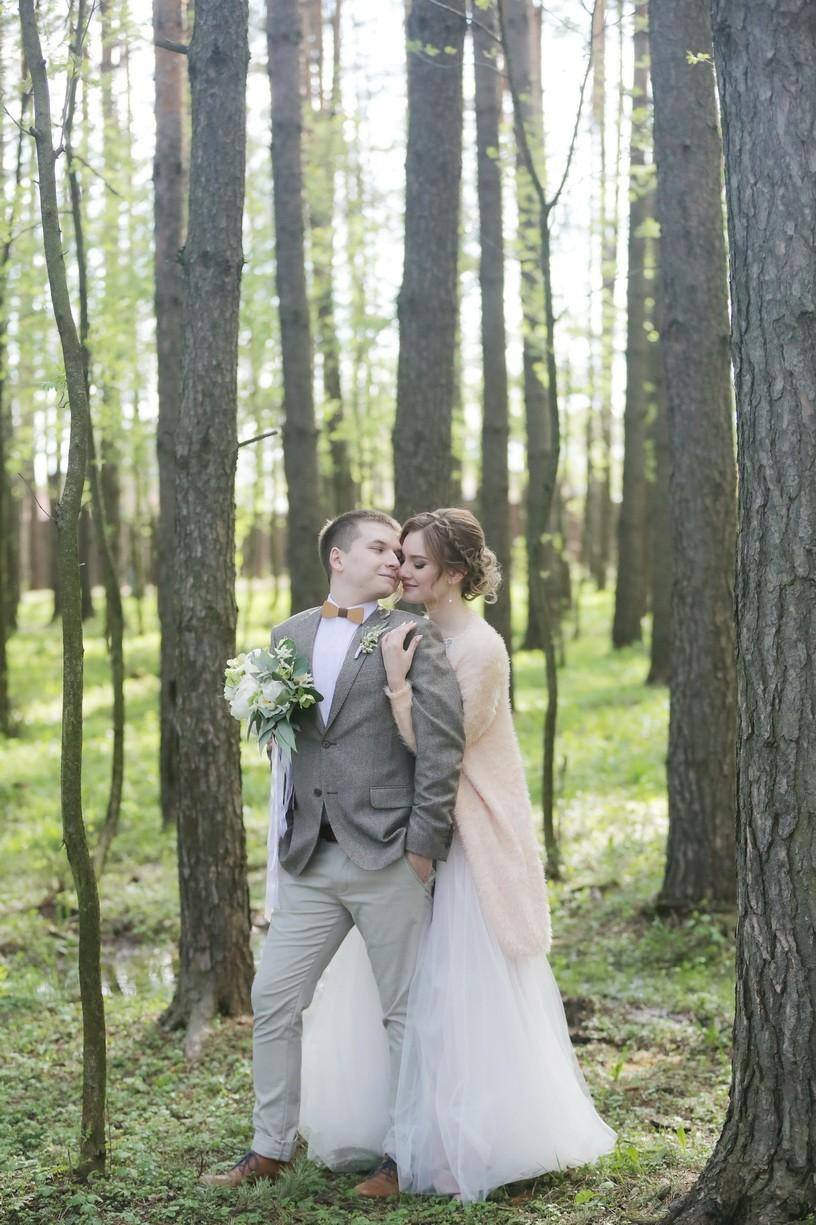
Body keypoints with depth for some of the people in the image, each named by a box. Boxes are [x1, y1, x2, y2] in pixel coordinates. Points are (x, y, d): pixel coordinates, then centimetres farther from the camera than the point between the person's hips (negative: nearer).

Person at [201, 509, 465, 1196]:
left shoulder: (412, 636, -3)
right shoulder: (289, 636, 12)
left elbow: (443, 740, -10)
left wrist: (425, 841, -13)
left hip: (389, 856, -5)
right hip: (311, 859, 5)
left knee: (405, 1012, 4)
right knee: (273, 999, 7)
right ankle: (270, 1150, 20)